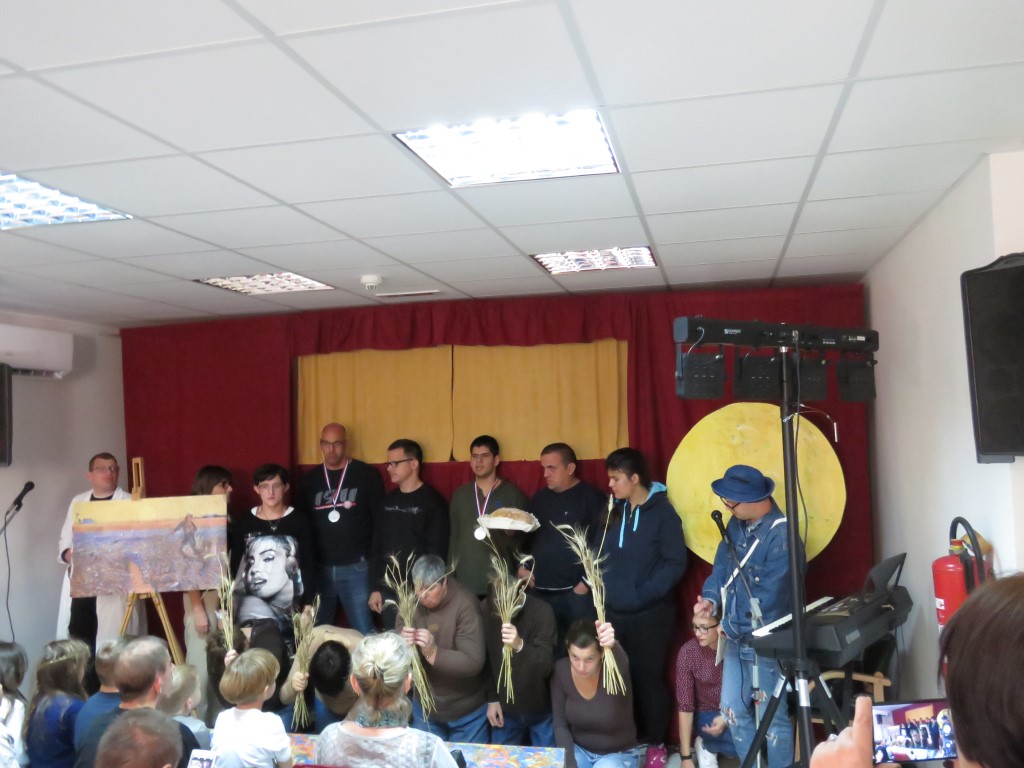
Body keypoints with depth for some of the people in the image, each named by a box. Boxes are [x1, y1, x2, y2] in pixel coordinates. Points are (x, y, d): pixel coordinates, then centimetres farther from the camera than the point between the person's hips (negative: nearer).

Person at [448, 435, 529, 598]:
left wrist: (511, 533, -20)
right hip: (464, 581, 3)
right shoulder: (459, 494, 10)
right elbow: (453, 536, 15)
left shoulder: (513, 494, 0)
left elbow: (521, 543, 1)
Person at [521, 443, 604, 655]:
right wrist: (521, 566, 8)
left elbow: (601, 543, -10)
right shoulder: (540, 498, 14)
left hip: (576, 592, -5)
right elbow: (527, 536, 21)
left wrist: (587, 582, -11)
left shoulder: (591, 498, -4)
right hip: (539, 591, 5)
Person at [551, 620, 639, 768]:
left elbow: (620, 662, -54)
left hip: (618, 754, -3)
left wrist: (612, 645, -76)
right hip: (578, 750, 3)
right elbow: (560, 725, -6)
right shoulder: (561, 671, -15)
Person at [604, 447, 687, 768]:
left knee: (648, 678, 6)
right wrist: (602, 586, -2)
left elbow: (675, 563, -13)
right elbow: (601, 554, 13)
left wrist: (644, 593, -18)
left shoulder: (662, 512, -10)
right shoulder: (614, 511, 8)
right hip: (613, 612, 5)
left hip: (649, 614, -5)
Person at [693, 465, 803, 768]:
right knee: (733, 710, 17)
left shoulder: (781, 536, -24)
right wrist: (710, 598, -9)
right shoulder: (737, 524, 3)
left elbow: (769, 596, -24)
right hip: (736, 638, 8)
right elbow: (722, 564, 10)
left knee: (773, 718, 7)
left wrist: (729, 624, -15)